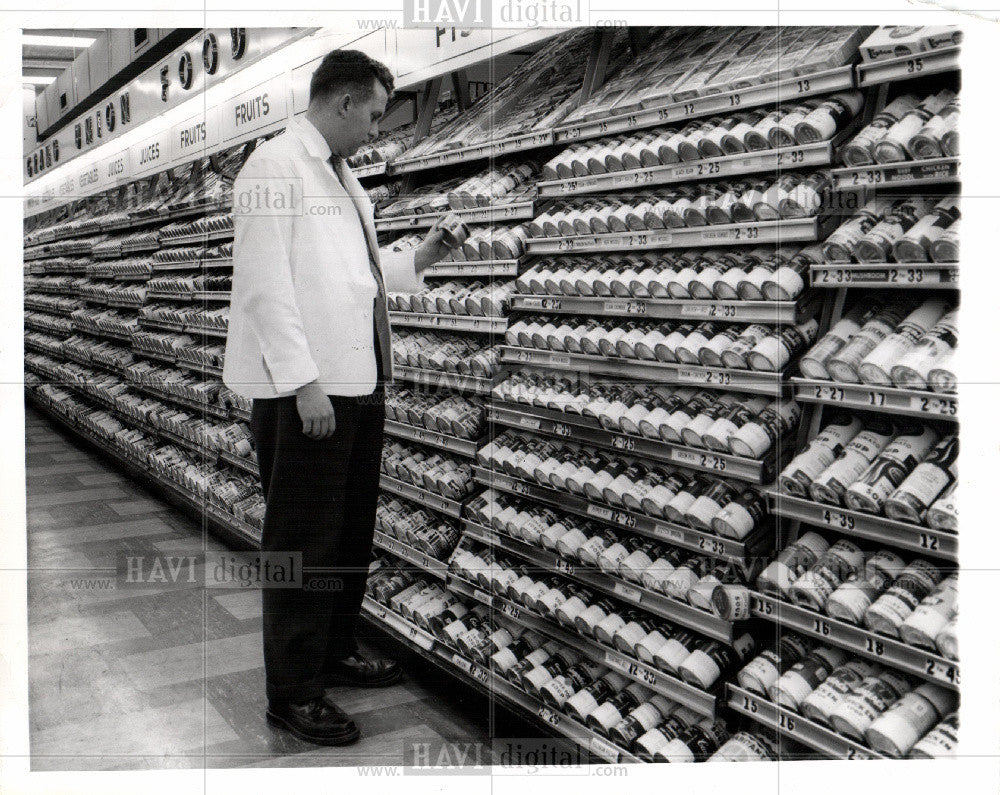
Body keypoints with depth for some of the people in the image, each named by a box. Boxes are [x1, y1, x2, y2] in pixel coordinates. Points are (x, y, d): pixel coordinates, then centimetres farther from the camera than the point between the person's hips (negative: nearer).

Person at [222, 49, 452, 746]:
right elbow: (266, 285, -16)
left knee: (352, 531, 18)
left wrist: (416, 261, 14)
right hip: (305, 391, -9)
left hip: (361, 382, 9)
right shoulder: (275, 167, -8)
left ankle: (335, 653, 34)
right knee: (301, 543, -1)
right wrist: (304, 382, -21)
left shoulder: (342, 176, 20)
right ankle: (293, 692, 10)